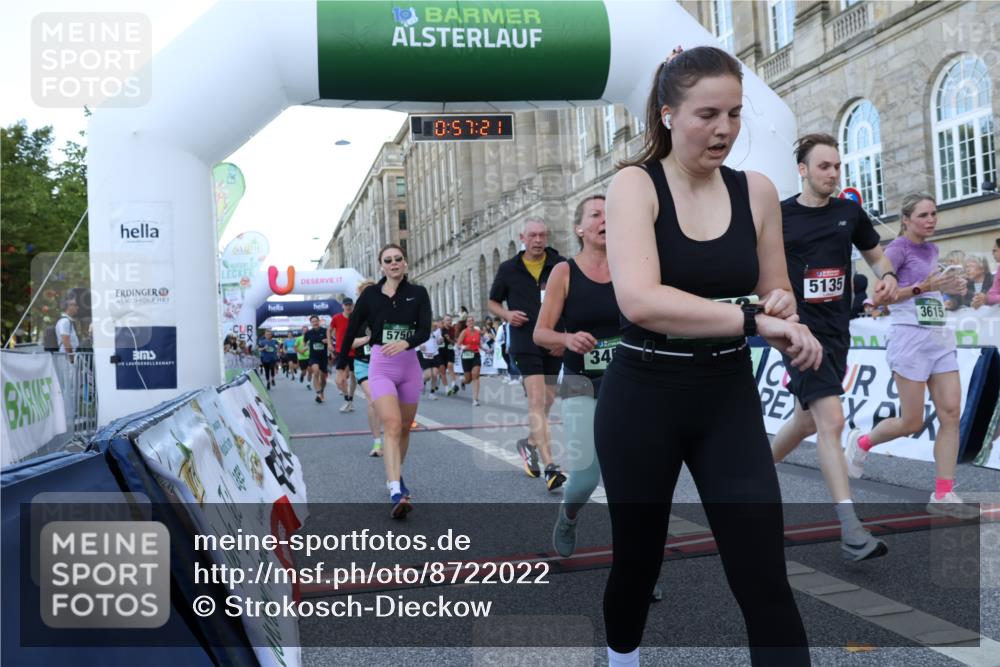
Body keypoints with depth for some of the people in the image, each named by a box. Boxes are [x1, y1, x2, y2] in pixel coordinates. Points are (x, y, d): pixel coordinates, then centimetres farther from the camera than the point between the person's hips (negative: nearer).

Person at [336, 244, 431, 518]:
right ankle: (396, 493, -26)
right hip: (381, 366, -2)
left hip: (409, 365, 3)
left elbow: (425, 330, -8)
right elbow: (351, 330, 7)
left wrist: (405, 343, -27)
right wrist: (341, 366, 13)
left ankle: (395, 477, 35)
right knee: (392, 425, -18)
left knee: (405, 427, 13)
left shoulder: (418, 293, 2)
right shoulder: (370, 295, 0)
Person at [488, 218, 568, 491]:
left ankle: (530, 442, 40)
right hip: (526, 343, -3)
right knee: (537, 401, -13)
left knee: (547, 402, 14)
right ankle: (550, 466, -17)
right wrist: (506, 314, -7)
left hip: (555, 343, 3)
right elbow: (492, 302, 15)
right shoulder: (508, 269, 4)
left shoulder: (561, 266, 3)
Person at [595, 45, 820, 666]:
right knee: (637, 559, 17)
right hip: (642, 398, -2)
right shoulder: (635, 184, -10)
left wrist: (781, 307, -10)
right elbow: (639, 300, -27)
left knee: (765, 580, -3)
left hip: (729, 398, 2)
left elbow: (777, 295, 13)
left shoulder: (757, 190, 1)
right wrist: (755, 319, -31)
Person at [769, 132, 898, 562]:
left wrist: (887, 276, -4)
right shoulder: (778, 216, -4)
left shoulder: (850, 211, 7)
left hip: (836, 329, 6)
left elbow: (875, 255, 18)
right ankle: (851, 533, -16)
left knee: (807, 420, 17)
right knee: (831, 421, -18)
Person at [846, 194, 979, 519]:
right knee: (912, 423, -3)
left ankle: (943, 495, 1)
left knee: (951, 413, -3)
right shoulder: (898, 247, -7)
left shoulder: (931, 250, 15)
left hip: (940, 337, 7)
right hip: (910, 337, -7)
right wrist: (922, 287, -22)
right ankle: (862, 441, 25)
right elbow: (880, 295, -15)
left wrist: (943, 286, 12)